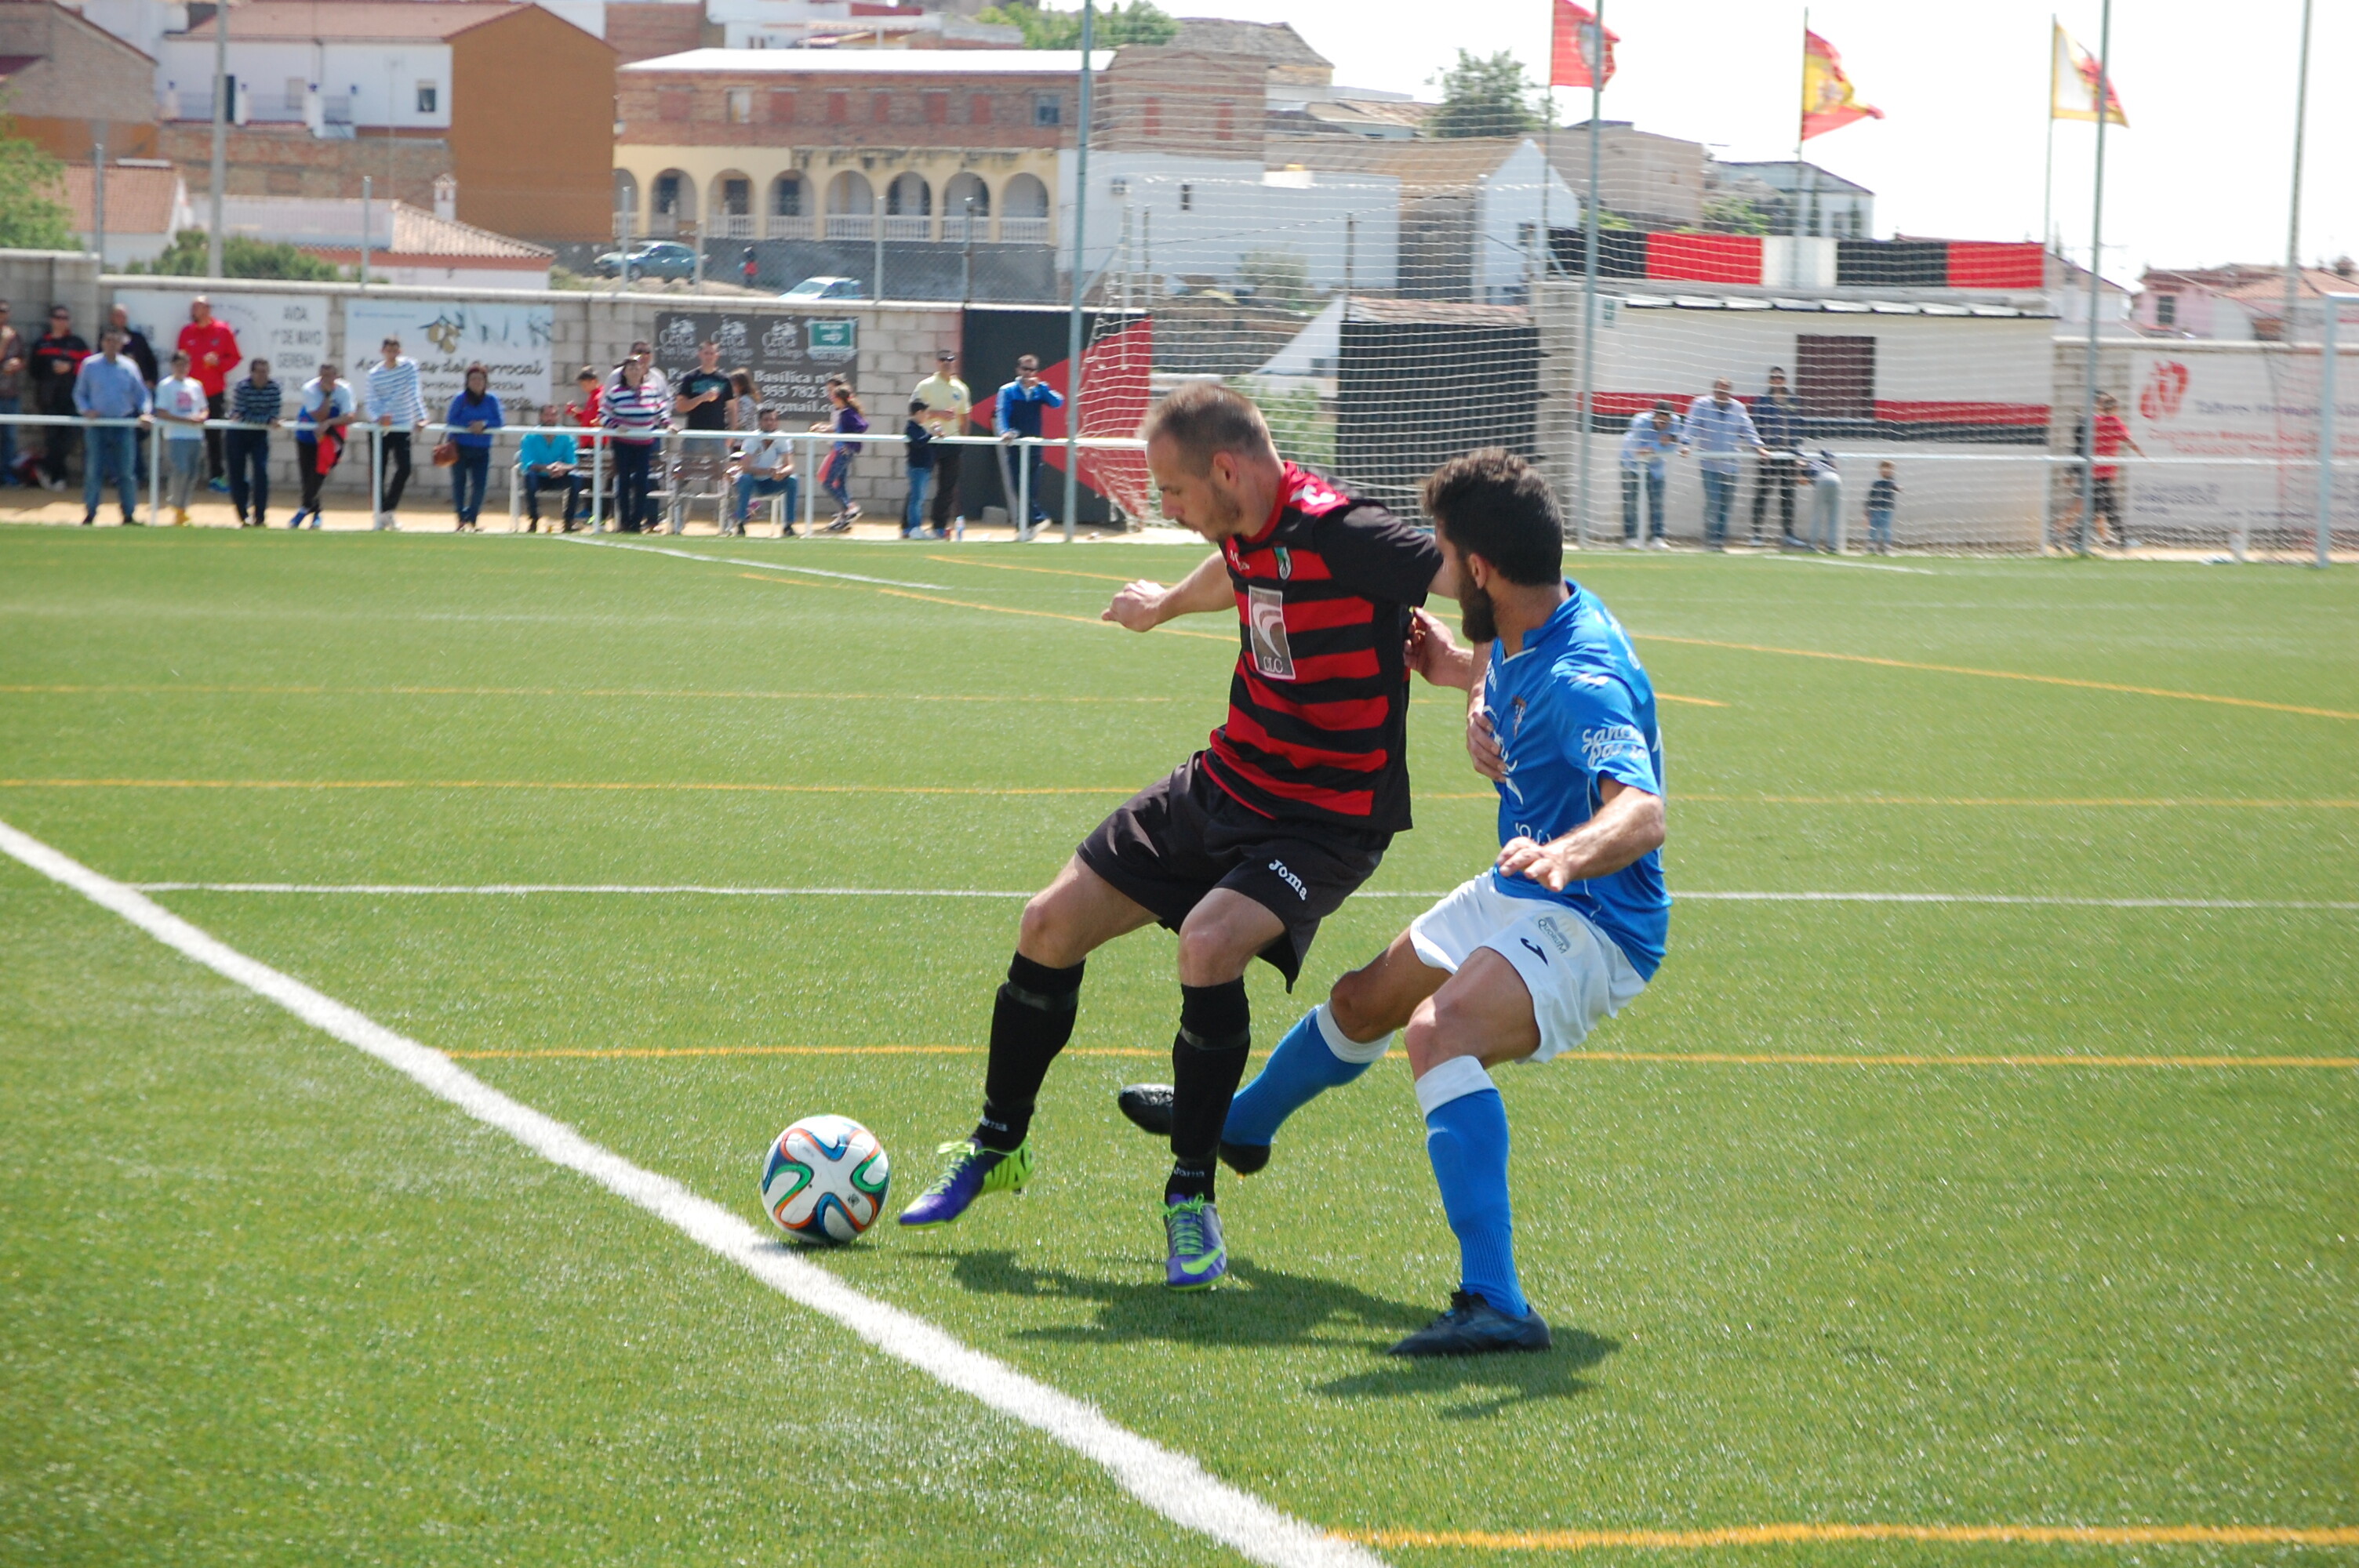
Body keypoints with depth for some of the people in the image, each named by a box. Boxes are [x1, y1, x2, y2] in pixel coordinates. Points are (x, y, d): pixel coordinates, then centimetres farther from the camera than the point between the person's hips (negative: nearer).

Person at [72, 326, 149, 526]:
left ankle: (129, 515, 4)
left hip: (123, 425, 1)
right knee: (94, 471, -2)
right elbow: (79, 393, 11)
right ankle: (90, 514, 5)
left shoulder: (129, 367, 8)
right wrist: (86, 410, -6)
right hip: (98, 424, -1)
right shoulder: (90, 366, 6)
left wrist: (144, 412, -4)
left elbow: (141, 394, 12)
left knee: (126, 472, -1)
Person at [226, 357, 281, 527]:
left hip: (259, 434, 2)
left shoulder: (274, 387, -11)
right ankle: (244, 516, 8)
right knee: (237, 476, -1)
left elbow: (274, 414, -9)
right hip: (238, 434, -2)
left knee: (261, 473, -13)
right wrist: (266, 420, -30)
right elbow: (239, 416, -24)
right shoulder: (242, 387, -20)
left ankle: (259, 516, -9)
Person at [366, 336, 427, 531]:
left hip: (403, 427, 0)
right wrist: (379, 417, -25)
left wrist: (420, 418, -18)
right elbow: (371, 402, -5)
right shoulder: (374, 374, -2)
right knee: (380, 470, 0)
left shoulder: (409, 366, -3)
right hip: (380, 428, 0)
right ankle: (380, 514, 9)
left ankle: (388, 510, 2)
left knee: (404, 469, -10)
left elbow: (415, 393, -8)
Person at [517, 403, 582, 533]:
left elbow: (574, 464, -10)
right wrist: (546, 468, -38)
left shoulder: (566, 438, -4)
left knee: (575, 477, -28)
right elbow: (527, 464, -19)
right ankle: (533, 521, -27)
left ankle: (569, 521, -20)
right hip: (539, 478, -1)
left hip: (559, 478, 1)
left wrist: (563, 468, -35)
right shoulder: (531, 438, -8)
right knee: (530, 476, -34)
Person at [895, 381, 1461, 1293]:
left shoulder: (1341, 536, -25)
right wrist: (1167, 603, 45)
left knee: (1208, 944, -32)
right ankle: (997, 1147, 30)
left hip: (1324, 817, -8)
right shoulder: (1246, 531, 0)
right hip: (1226, 783, 8)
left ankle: (1191, 1195, -13)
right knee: (1049, 926, 7)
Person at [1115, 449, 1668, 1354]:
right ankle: (1238, 1125, 62)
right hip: (1519, 897, 11)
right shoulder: (1525, 635, -2)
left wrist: (1567, 855, -66)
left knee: (1440, 1032, -37)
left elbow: (1642, 812, -46)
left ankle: (1495, 1304, -44)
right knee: (1363, 1001, 30)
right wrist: (1468, 675, 3)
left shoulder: (1582, 681, -30)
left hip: (1592, 921, -11)